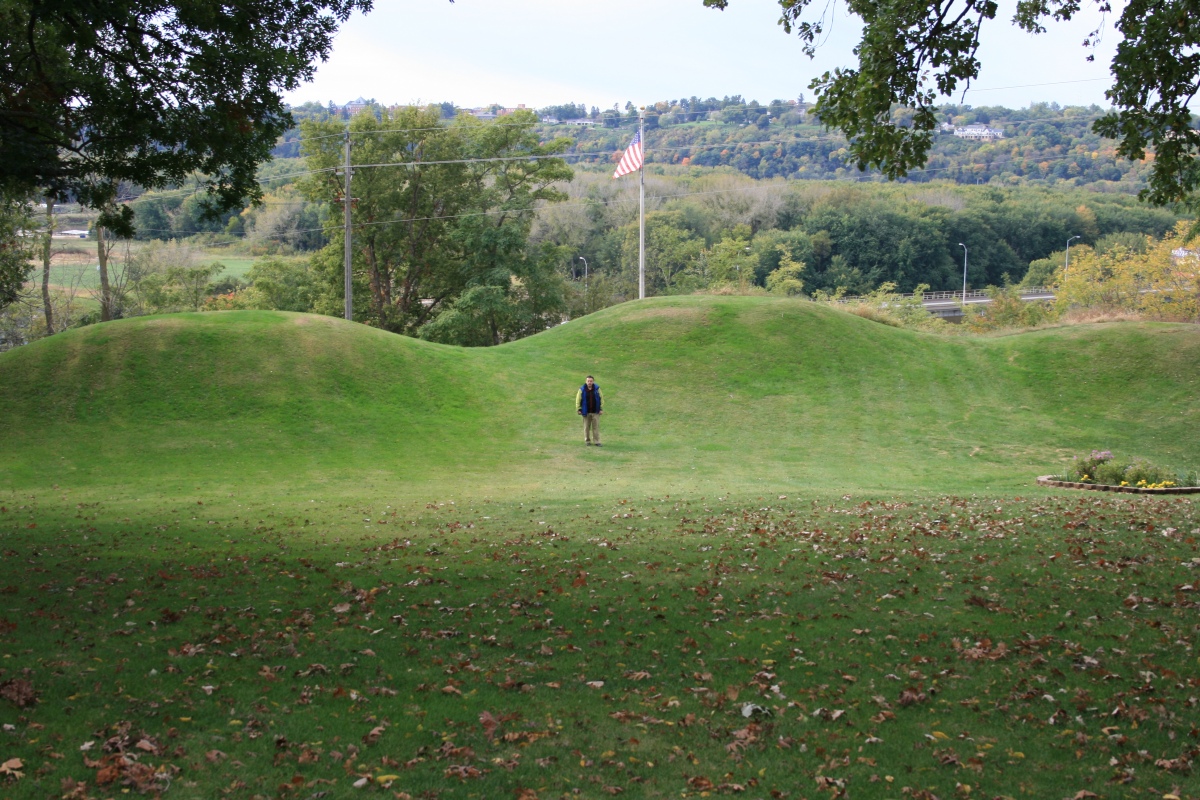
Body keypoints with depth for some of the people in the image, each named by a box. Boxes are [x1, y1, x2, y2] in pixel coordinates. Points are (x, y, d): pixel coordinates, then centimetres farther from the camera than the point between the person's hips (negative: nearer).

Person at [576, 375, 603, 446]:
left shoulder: (597, 389, 0)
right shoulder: (582, 390, -3)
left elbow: (601, 399, 5)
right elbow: (578, 400, 1)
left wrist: (601, 409, 0)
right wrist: (579, 409, -3)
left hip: (595, 412, 0)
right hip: (586, 412, 0)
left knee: (596, 427, 0)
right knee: (587, 427, 7)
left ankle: (596, 441, 6)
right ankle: (587, 441, 18)